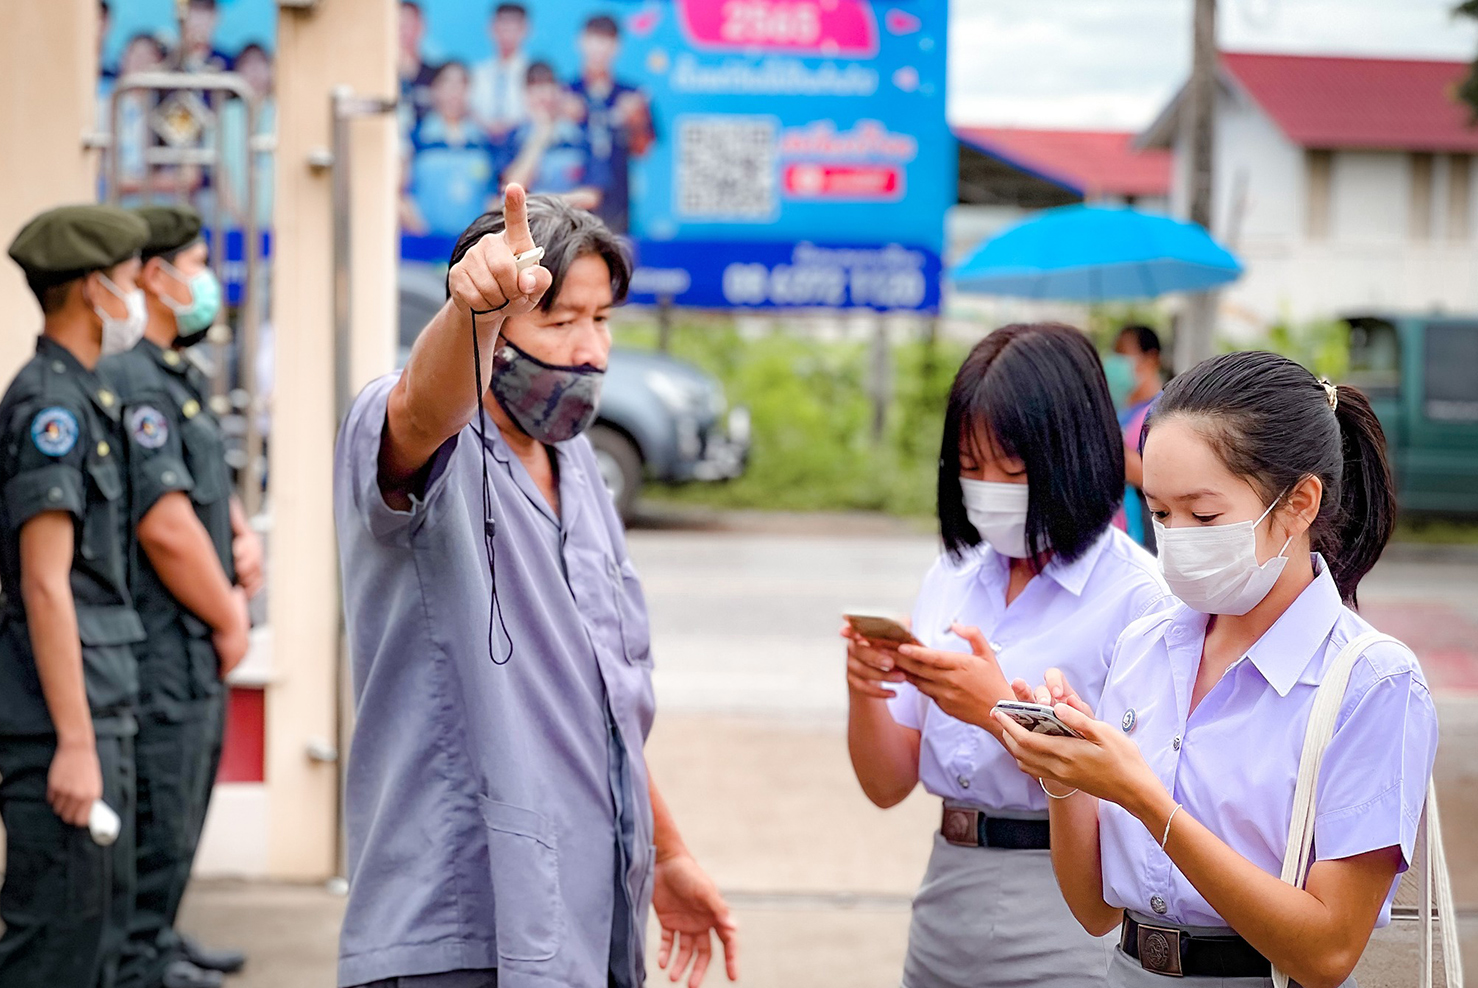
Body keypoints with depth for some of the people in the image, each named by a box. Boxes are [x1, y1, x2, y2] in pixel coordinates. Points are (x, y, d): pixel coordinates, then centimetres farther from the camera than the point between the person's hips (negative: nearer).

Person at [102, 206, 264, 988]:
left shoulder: (177, 378, 14)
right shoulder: (129, 381, -21)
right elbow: (165, 525, -25)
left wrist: (243, 535, 6)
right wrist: (228, 618, -14)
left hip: (195, 648, 11)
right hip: (157, 646, -11)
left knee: (184, 801, 21)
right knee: (157, 816, -3)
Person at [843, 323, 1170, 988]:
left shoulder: (1137, 594, -10)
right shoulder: (951, 579, 8)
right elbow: (888, 784, 7)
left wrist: (1002, 711, -24)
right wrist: (865, 692, -11)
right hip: (942, 922, 6)